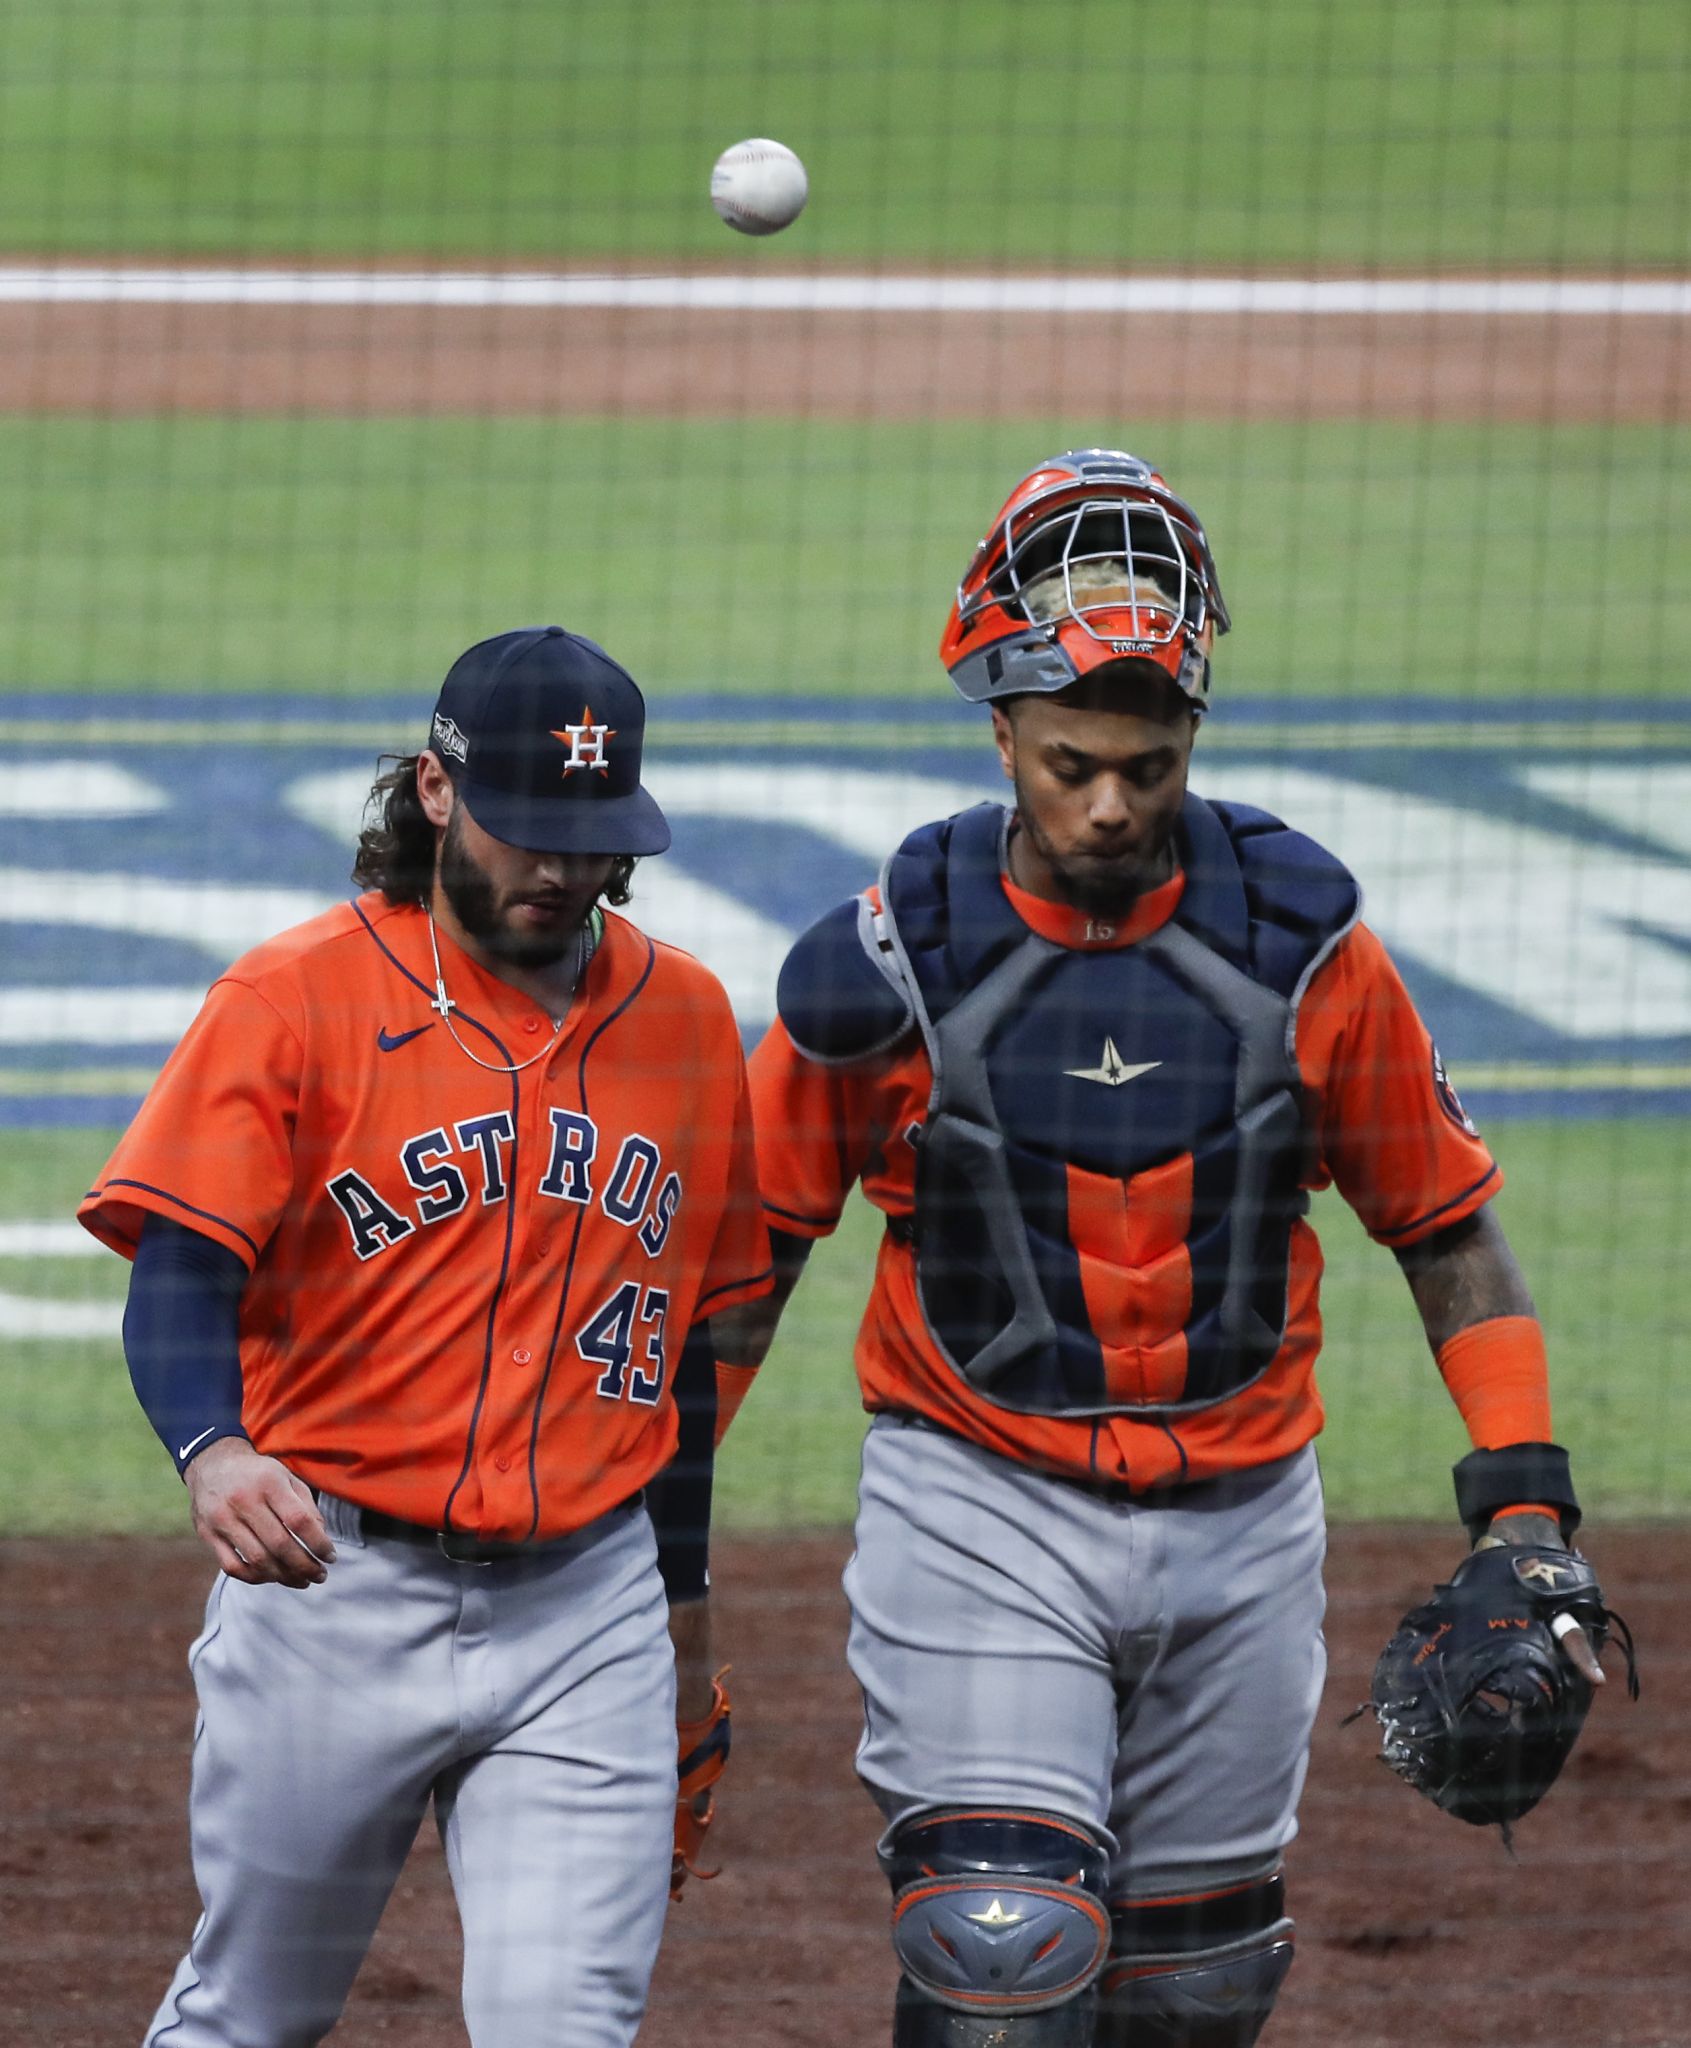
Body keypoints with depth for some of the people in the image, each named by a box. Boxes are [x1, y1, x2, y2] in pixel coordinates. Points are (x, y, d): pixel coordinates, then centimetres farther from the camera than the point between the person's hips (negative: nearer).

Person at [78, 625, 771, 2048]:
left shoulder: (685, 1018, 9)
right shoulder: (299, 997, -4)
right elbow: (181, 1269, -14)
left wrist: (685, 1596, 23)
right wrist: (213, 1451, -35)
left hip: (584, 1609, 2)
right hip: (334, 1581, -2)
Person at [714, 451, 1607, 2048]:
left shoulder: (1298, 943, -4)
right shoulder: (896, 963, -9)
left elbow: (1446, 1222, 5)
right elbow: (748, 1247, 2)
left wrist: (1523, 1493, -5)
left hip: (1240, 1528, 3)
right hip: (981, 1512, -3)